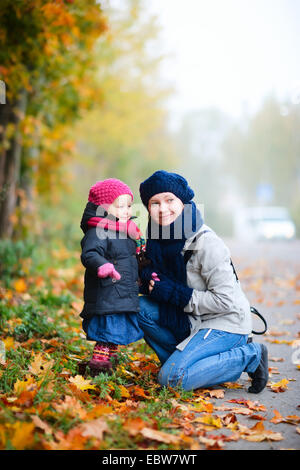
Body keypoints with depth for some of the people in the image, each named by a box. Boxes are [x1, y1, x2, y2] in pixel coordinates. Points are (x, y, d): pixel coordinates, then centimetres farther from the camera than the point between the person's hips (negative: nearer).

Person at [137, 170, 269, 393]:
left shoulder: (206, 243, -23)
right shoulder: (158, 239, 0)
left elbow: (226, 300, -24)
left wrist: (175, 294, -22)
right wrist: (149, 278, -10)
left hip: (227, 324, -7)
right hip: (193, 321, 7)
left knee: (171, 379, -21)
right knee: (141, 308, -11)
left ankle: (249, 356, -5)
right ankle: (183, 360, 1)